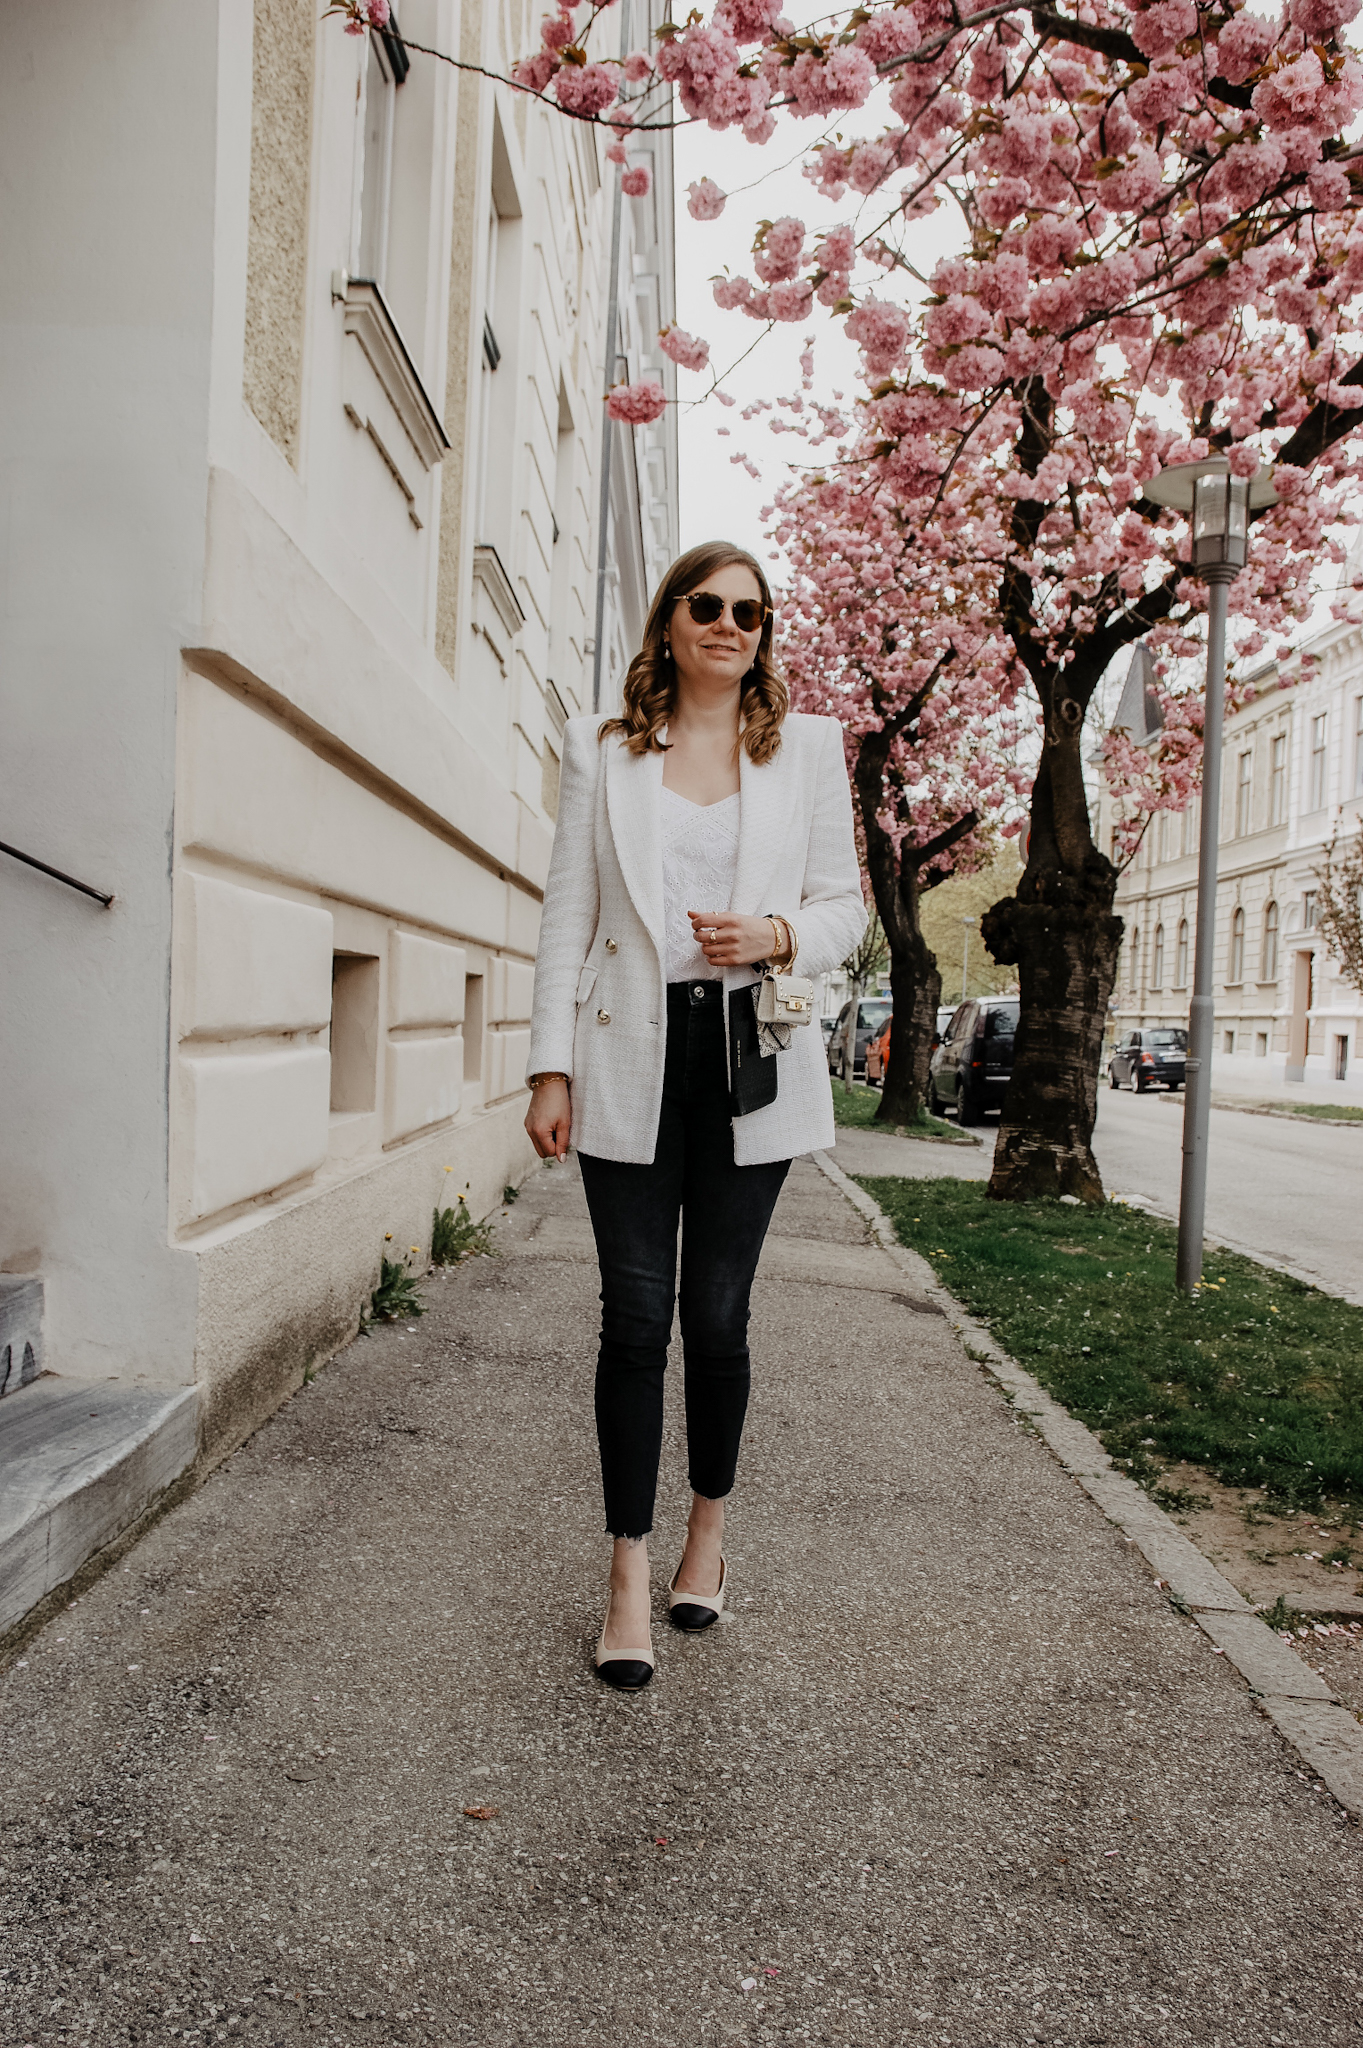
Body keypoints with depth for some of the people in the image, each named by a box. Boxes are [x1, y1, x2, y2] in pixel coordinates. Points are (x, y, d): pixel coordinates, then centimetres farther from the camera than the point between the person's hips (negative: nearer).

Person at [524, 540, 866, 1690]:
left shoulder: (806, 747, 11)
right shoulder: (604, 753, 10)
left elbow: (846, 905, 10)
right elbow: (570, 913, 6)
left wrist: (779, 934, -13)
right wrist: (551, 1066, 0)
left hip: (754, 1058, 0)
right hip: (634, 1061, 0)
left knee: (717, 1314, 4)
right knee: (636, 1316, -1)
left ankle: (709, 1530, 28)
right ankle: (631, 1576, 11)